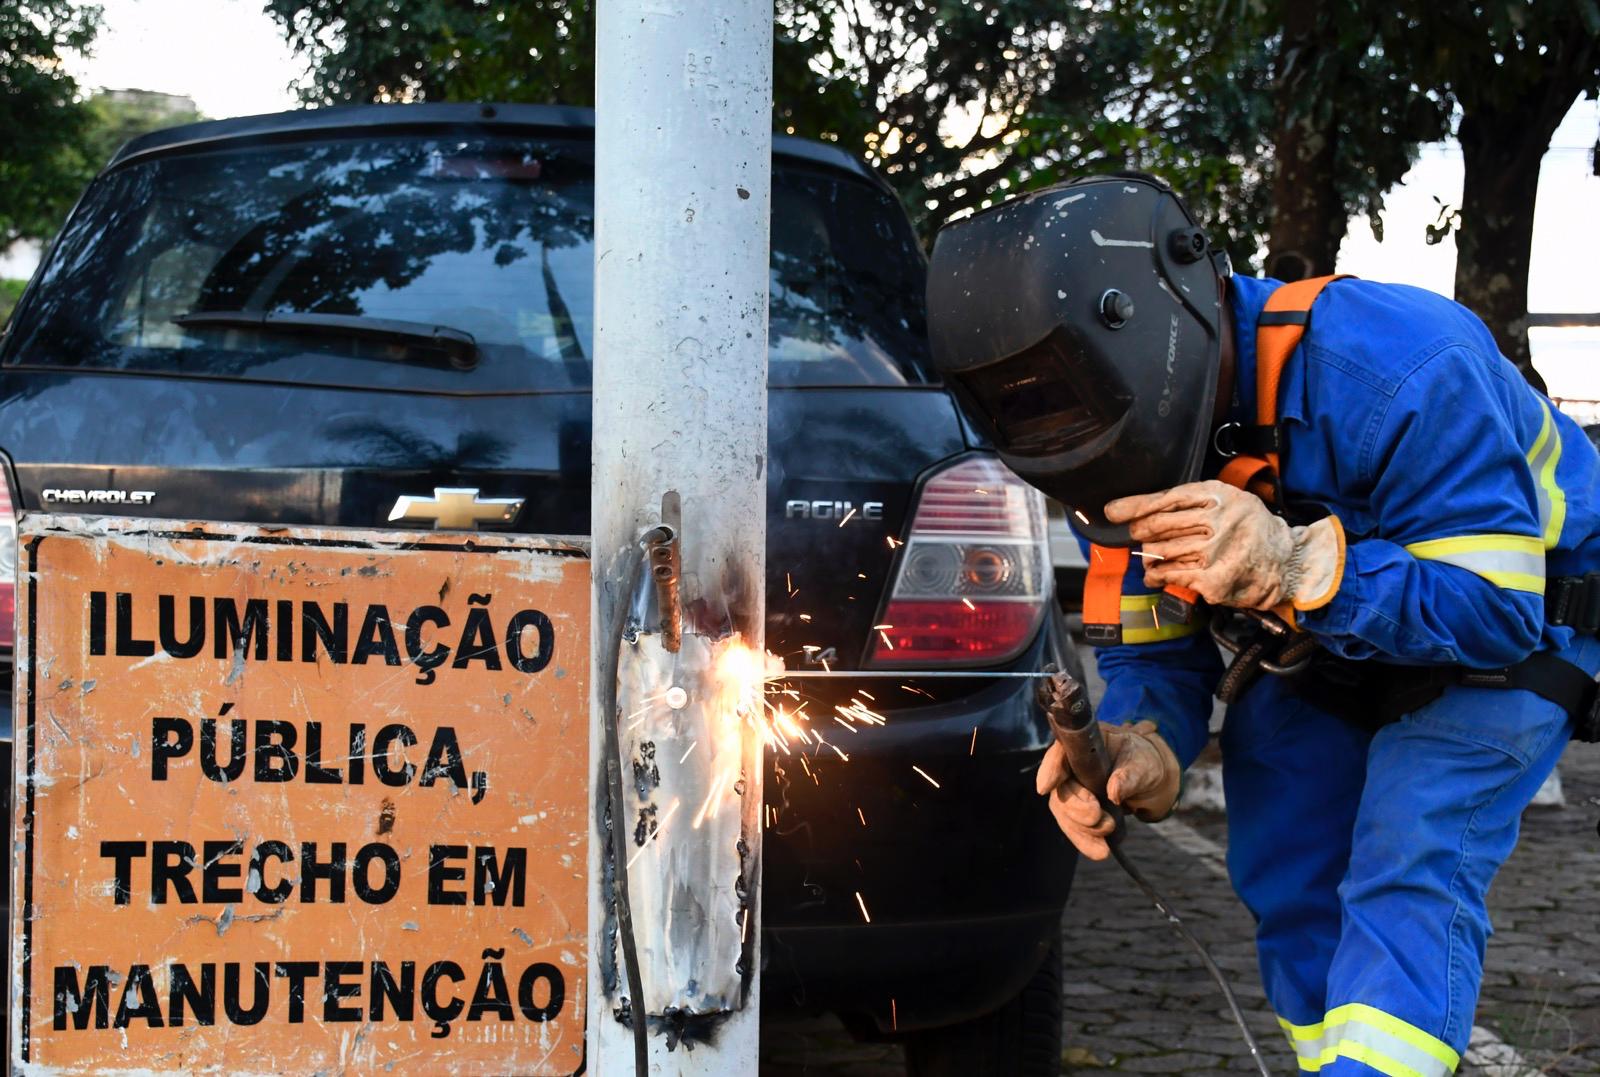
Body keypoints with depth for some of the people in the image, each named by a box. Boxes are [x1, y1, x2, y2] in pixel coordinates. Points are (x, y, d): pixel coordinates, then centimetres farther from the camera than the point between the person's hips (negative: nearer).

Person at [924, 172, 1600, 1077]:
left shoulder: (1387, 368, -37)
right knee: (1288, 891, 5)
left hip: (1519, 624, -7)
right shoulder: (1120, 445, -14)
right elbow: (1152, 652, -6)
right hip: (1315, 652, 7)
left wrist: (1299, 568, -50)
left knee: (1408, 884, -23)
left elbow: (1496, 607, -36)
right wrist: (1142, 750, -30)